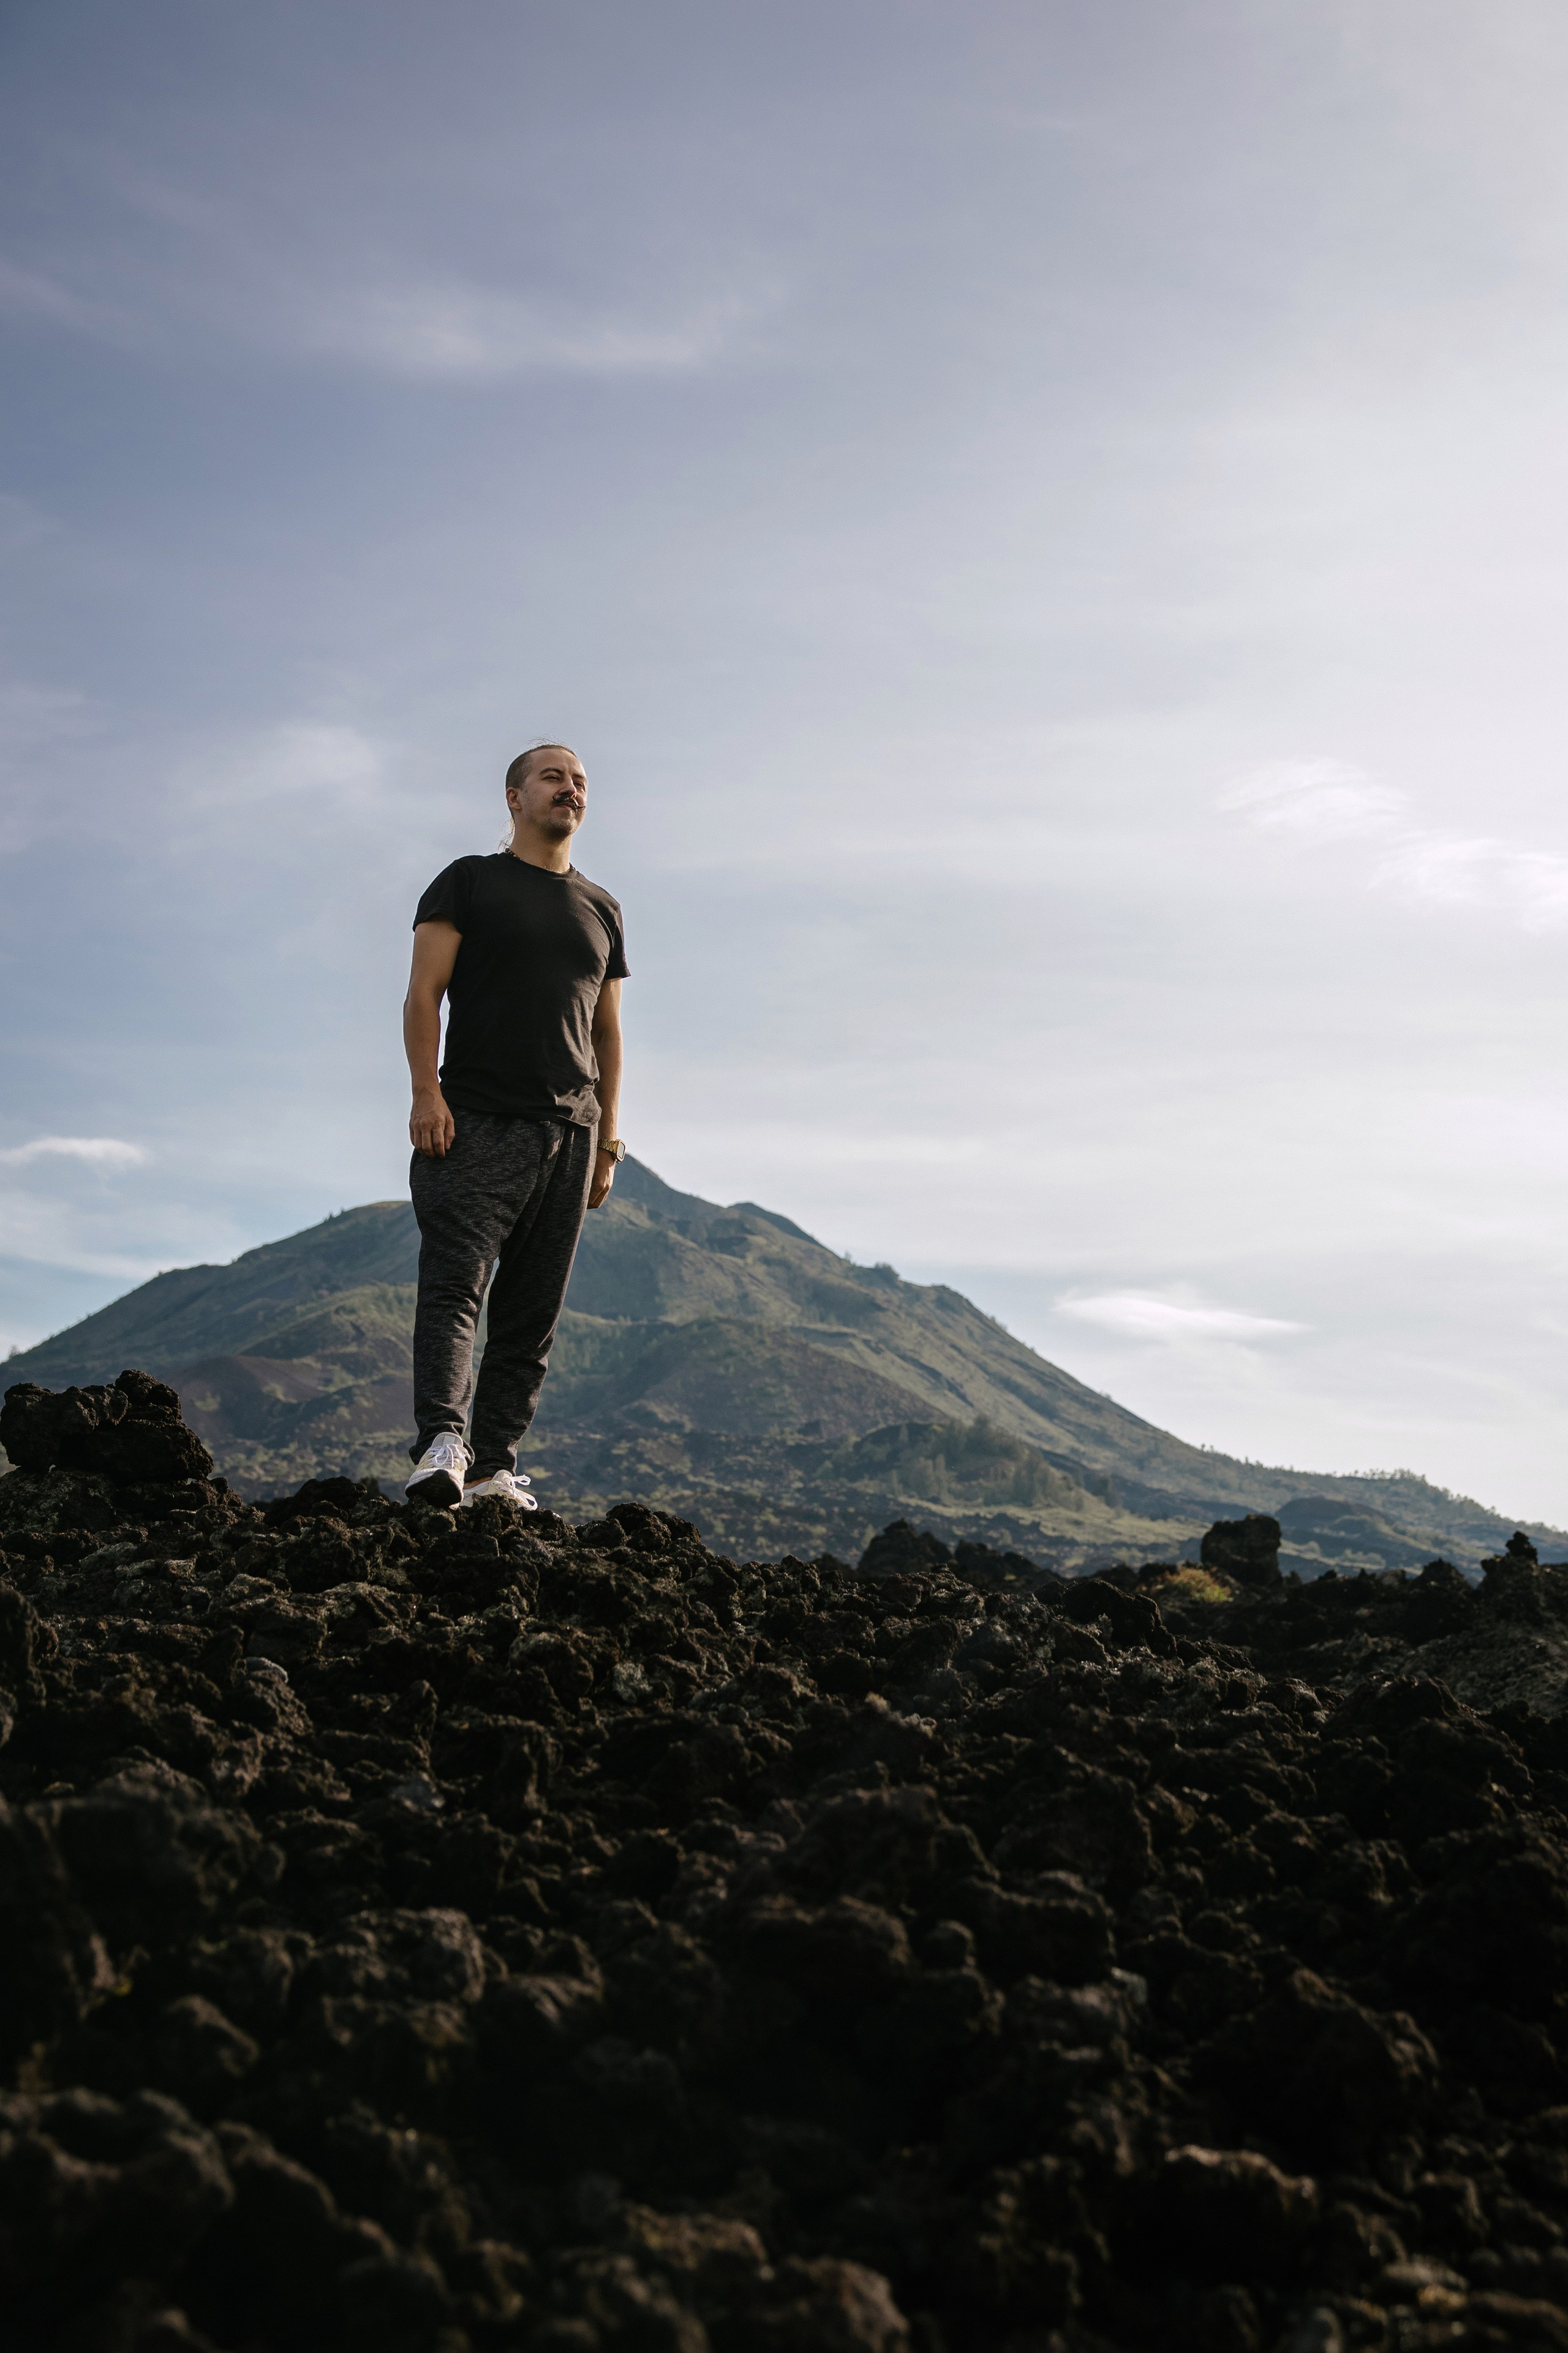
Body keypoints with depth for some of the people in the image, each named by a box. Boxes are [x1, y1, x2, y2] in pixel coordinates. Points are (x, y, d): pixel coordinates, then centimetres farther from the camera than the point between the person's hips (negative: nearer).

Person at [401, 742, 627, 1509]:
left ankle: (494, 1468, 4)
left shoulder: (600, 909, 21)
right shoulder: (471, 882, 7)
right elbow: (424, 992, -2)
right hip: (478, 1124, -5)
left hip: (569, 1134, 5)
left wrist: (606, 1139, 14)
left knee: (533, 1314, 2)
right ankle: (443, 1444, -25)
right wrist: (426, 1092, -15)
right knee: (455, 1285, -16)